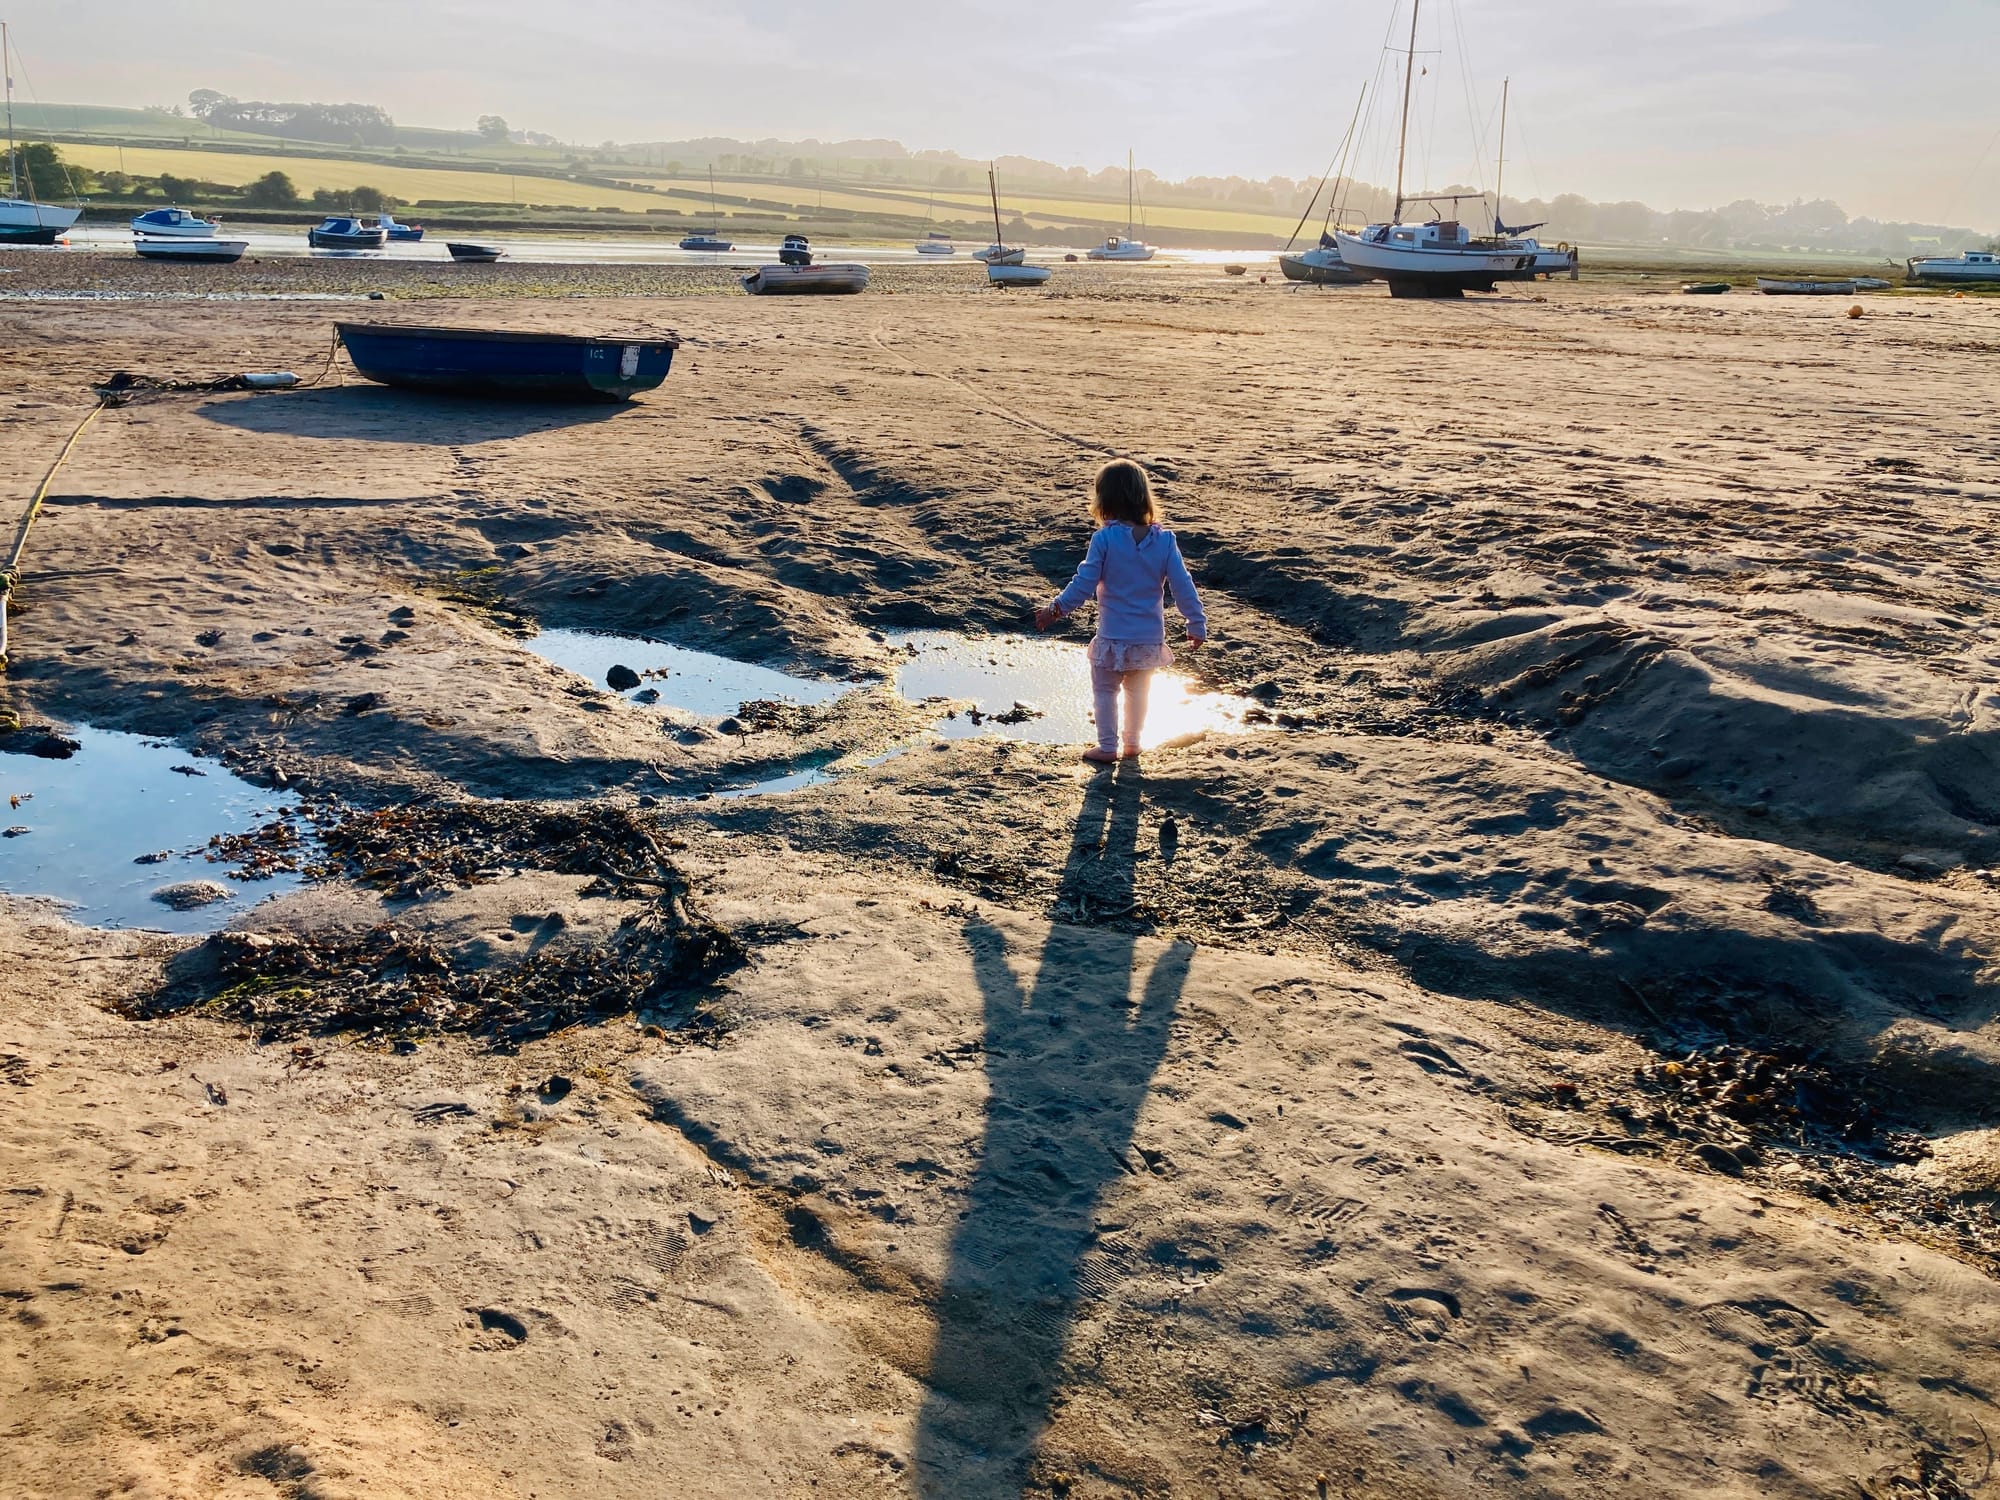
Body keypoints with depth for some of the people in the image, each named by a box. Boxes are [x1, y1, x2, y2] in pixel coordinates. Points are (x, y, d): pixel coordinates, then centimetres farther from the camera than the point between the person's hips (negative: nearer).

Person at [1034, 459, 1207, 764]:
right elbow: (1183, 586, -5)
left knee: (1105, 690, 13)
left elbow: (1084, 583, -13)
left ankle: (1108, 747, 15)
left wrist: (1055, 609, 0)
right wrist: (1197, 625, 5)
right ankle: (1131, 743, 31)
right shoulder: (1164, 540, -6)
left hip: (1113, 636, -4)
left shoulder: (1104, 539, -16)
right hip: (1151, 636, 4)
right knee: (1138, 691, 21)